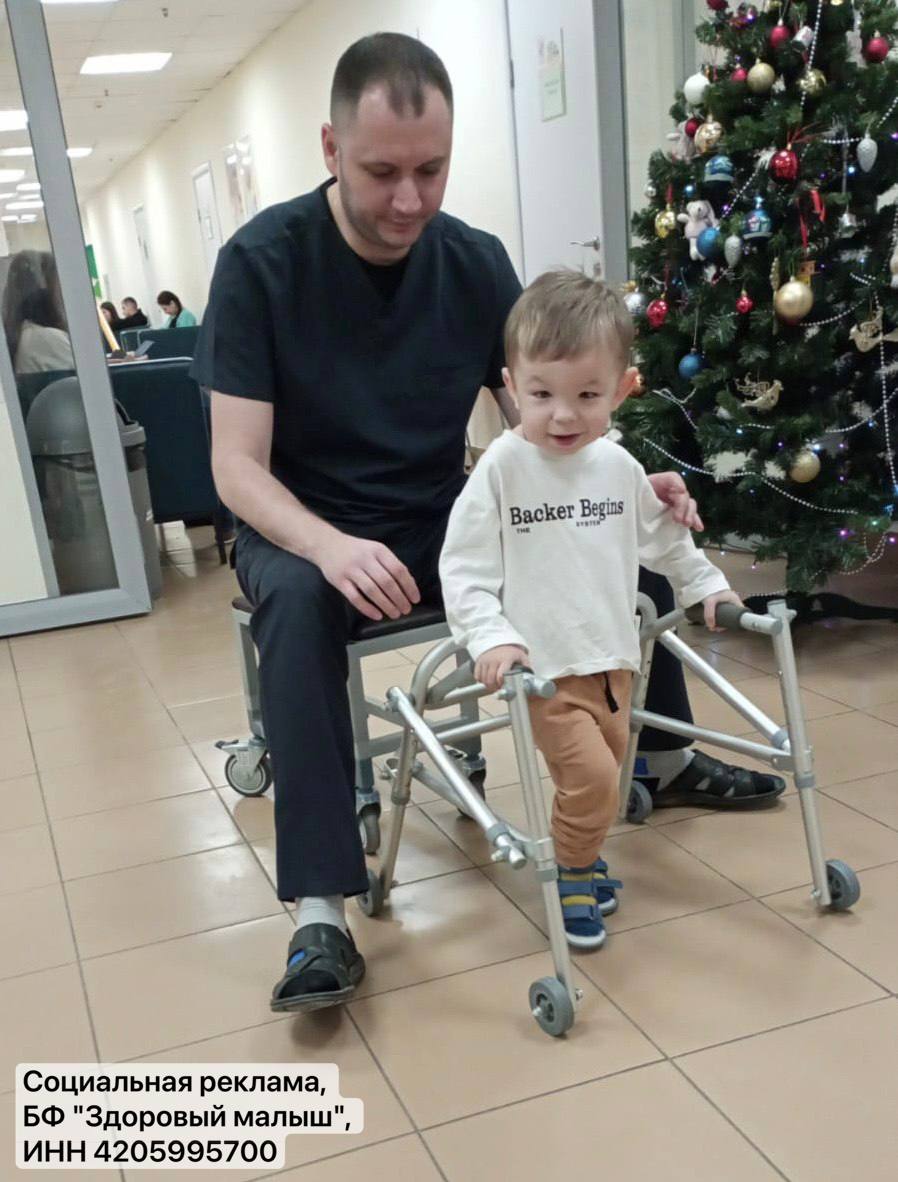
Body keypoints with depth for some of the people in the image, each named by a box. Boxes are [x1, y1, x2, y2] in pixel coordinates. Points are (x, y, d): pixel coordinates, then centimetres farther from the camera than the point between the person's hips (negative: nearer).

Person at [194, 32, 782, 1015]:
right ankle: (320, 910, -34)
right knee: (296, 597, -37)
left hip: (442, 525, 4)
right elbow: (238, 465, -19)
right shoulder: (262, 261, -15)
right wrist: (330, 544, -39)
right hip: (309, 532, -3)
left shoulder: (476, 263, -5)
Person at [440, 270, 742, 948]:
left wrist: (706, 585, 22)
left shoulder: (619, 466, 2)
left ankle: (579, 852, 40)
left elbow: (663, 537, 19)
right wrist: (492, 639, -27)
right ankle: (571, 879, 12)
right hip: (544, 665, -6)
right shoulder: (502, 468, -15)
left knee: (607, 768, 16)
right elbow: (465, 569, -15)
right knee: (590, 776, -11)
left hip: (614, 656, 6)